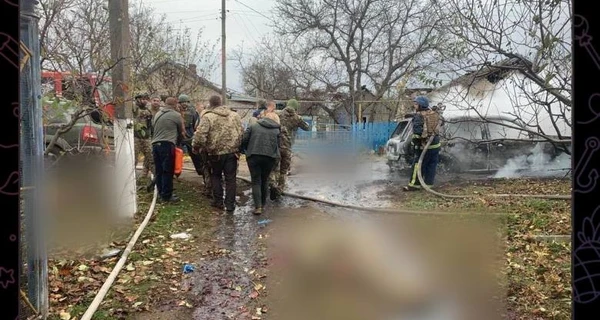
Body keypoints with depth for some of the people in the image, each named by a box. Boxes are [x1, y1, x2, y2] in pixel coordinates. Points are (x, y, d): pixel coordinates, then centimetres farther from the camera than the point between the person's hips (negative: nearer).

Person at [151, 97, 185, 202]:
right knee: (168, 171, -2)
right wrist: (178, 141, 29)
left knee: (158, 171, 11)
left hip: (155, 144, 7)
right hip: (167, 145, -7)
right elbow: (181, 131, 10)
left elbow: (153, 126, 18)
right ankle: (167, 196, 1)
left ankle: (161, 193, 18)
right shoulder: (176, 115, -1)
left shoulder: (157, 114, 16)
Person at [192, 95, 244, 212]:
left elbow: (200, 134, -16)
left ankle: (218, 201, 20)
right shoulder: (234, 115, 6)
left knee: (216, 176, 18)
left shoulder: (208, 116, -8)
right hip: (232, 151, 2)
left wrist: (196, 146, 1)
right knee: (230, 178, 8)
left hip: (216, 152, -2)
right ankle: (230, 204, 11)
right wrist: (238, 147, 16)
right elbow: (242, 132, 6)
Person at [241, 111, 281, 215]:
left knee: (256, 181, 4)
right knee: (265, 180, 18)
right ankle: (263, 204, 29)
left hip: (253, 156, -1)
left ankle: (258, 206, -5)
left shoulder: (253, 126, 6)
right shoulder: (277, 130, 10)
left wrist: (244, 150, 16)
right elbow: (278, 145, 9)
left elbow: (244, 140, 1)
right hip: (270, 157, 2)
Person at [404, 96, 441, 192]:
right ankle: (429, 183, 16)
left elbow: (417, 131, -21)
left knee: (418, 165, -1)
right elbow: (437, 128, 18)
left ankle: (414, 184, 1)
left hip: (424, 145, -7)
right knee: (431, 166, 11)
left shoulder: (419, 116, -12)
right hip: (435, 144, 7)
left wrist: (415, 141, -16)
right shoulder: (435, 114, 11)